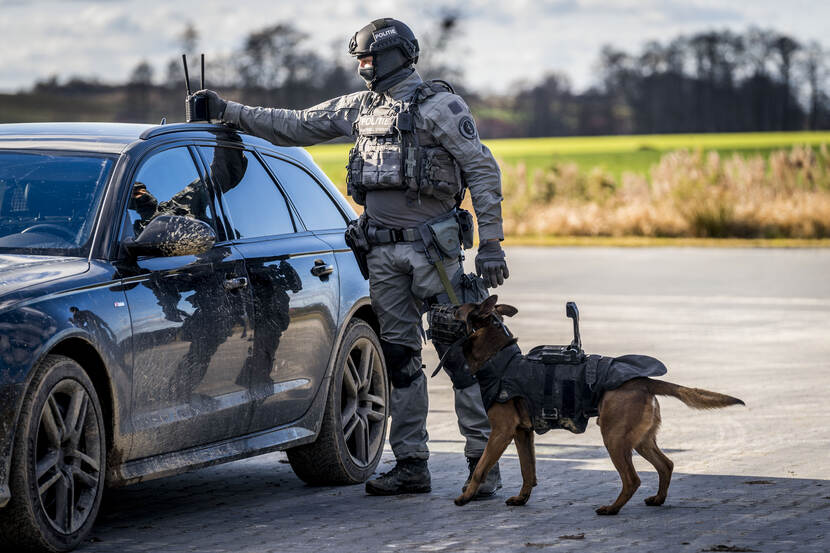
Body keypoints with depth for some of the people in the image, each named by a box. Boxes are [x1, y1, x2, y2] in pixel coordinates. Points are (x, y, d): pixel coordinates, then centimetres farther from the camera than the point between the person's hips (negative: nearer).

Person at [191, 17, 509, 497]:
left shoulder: (440, 105, -7)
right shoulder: (359, 109, 13)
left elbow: (482, 170, -9)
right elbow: (294, 125, 19)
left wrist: (490, 243, -14)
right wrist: (227, 111, 14)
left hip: (433, 246, -7)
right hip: (384, 253, 7)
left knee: (459, 350, -8)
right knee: (399, 356, 7)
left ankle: (483, 461, -4)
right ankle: (412, 466, 11)